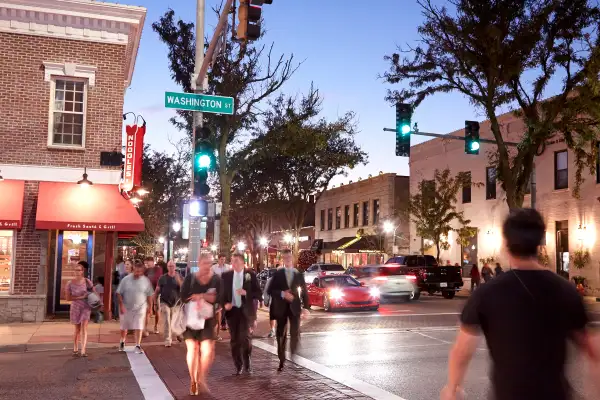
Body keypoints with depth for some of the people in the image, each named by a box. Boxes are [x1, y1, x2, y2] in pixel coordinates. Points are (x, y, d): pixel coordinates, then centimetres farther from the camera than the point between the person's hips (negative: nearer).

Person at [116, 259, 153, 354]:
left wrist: (149, 306, 2)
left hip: (140, 308, 0)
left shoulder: (146, 281, -5)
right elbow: (119, 293, -5)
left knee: (139, 327, -4)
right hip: (126, 307, 1)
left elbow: (149, 295, 2)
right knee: (124, 327, 15)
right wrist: (121, 305, -11)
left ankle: (138, 346, 4)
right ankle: (122, 342, 40)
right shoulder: (126, 279, -8)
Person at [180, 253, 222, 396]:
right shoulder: (190, 277, -6)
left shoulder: (216, 279, -3)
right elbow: (183, 297, -13)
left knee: (208, 349, -8)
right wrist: (203, 298, -17)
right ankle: (193, 381, 16)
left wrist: (201, 296, -20)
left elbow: (219, 298, -12)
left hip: (207, 319, 1)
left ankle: (202, 379, 8)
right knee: (193, 348, 2)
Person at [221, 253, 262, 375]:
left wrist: (246, 293, -19)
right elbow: (221, 293, 8)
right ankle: (238, 366, 19)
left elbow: (259, 294, -3)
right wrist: (224, 304, -10)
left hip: (246, 311, -2)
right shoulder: (226, 275, 3)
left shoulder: (250, 274, -3)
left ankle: (247, 363, 13)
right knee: (235, 339, 6)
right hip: (232, 310, 2)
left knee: (245, 337, -10)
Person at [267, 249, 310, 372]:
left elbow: (304, 292, 7)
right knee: (281, 335, 4)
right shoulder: (277, 274, 3)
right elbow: (270, 290, -1)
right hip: (281, 307, 0)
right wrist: (282, 294, -17)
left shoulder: (299, 274, 6)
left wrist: (306, 307, -2)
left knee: (295, 334, -7)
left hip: (295, 306, 0)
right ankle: (282, 361, 13)